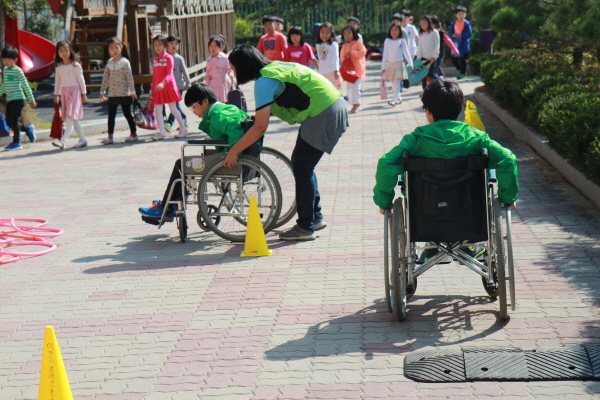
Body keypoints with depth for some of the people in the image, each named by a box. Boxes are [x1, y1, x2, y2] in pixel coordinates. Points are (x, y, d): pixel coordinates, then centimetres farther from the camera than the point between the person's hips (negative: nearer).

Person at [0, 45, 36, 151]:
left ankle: (17, 142, 4)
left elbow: (25, 85, -9)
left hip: (18, 99, -7)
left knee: (13, 121, -7)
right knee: (9, 122, 7)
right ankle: (28, 129, 28)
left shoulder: (17, 70, -10)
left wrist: (31, 100, -8)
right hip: (9, 100, 8)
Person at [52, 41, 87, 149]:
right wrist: (56, 94, 14)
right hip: (64, 92, 6)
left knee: (71, 117, -13)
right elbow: (57, 81, 15)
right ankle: (83, 140, 18)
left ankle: (63, 141, -24)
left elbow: (81, 80, -2)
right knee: (73, 120, 9)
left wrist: (84, 94, -1)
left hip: (74, 91, -6)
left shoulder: (75, 65, -6)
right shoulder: (59, 67, 7)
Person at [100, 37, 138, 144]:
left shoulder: (125, 62, -7)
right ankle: (110, 137, 5)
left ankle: (133, 133, 18)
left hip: (124, 94, -4)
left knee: (127, 114, 5)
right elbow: (105, 78, 11)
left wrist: (132, 91, -13)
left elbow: (130, 78, -9)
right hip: (112, 94, 4)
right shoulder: (108, 63, 6)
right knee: (111, 115, 2)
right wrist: (102, 91, 12)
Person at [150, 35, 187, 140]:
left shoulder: (168, 57, -8)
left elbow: (169, 74, -17)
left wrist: (163, 83, -33)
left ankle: (183, 129, 15)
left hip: (168, 86, -6)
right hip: (158, 87, 6)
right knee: (157, 109, 1)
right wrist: (153, 88, 14)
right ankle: (162, 132, 6)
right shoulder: (155, 59, 10)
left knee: (173, 109, 2)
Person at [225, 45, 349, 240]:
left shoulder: (264, 82, -14)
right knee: (302, 165, 18)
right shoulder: (275, 67, 13)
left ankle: (305, 227, 7)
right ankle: (315, 217, 27)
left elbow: (260, 128, -18)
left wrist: (233, 151, -12)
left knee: (301, 168, -1)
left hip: (323, 114, -9)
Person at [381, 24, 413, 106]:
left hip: (399, 63, -3)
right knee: (393, 82, 5)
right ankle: (399, 98, 18)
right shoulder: (387, 41, 7)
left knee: (397, 82, -11)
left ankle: (394, 99, -19)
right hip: (390, 64, 3)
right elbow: (385, 54, 11)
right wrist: (383, 67, 10)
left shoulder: (402, 41, 1)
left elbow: (406, 52, 1)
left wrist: (410, 63, -6)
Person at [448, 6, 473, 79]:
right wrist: (453, 35, -13)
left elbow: (469, 33, -11)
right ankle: (460, 70, 29)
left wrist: (461, 35, -18)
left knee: (463, 59, -1)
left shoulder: (466, 23, -8)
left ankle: (463, 73, 10)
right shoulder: (453, 23, 5)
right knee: (454, 59, 7)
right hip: (456, 44, 4)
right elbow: (450, 32, 8)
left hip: (464, 45, -4)